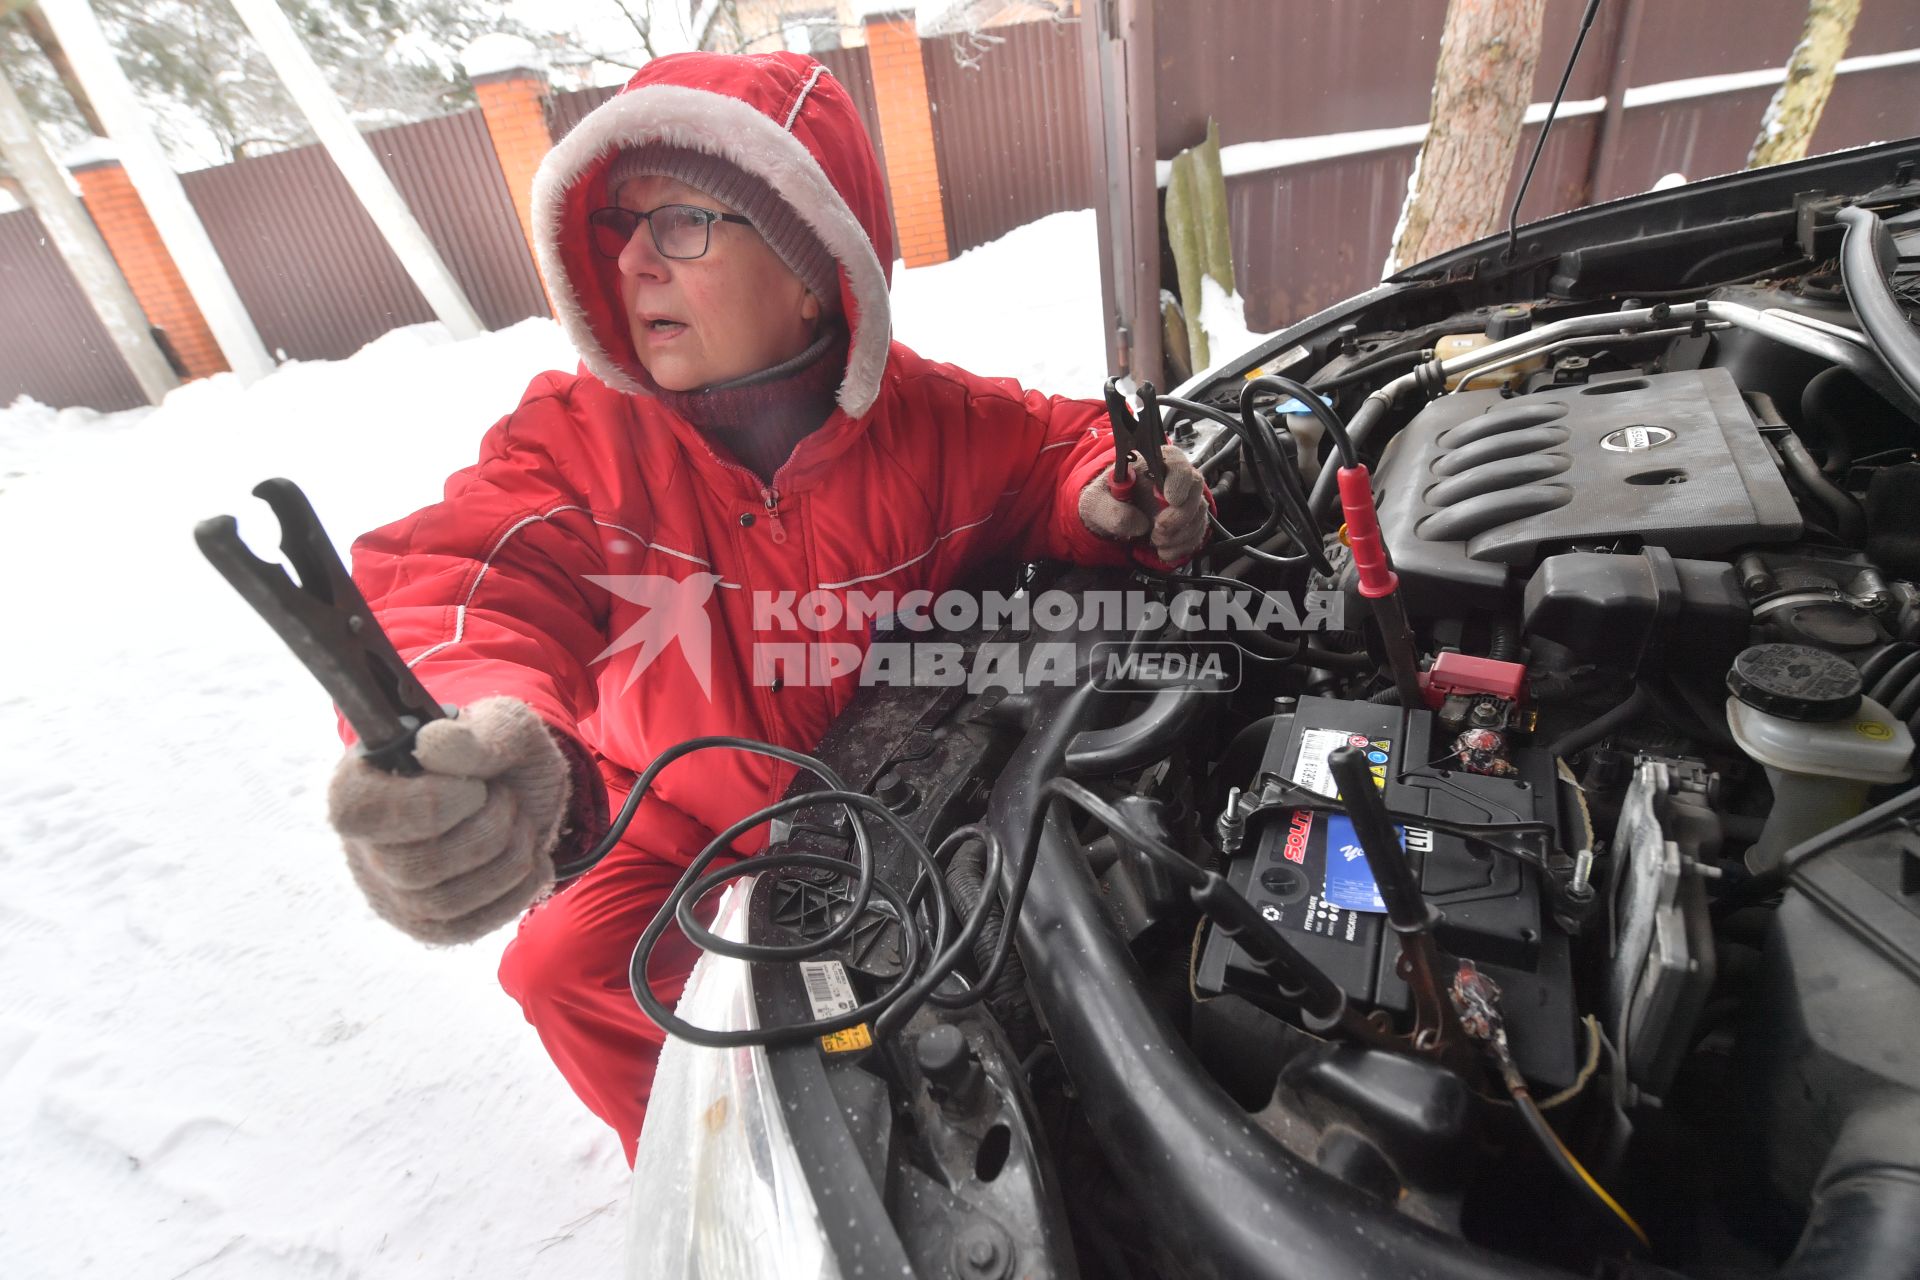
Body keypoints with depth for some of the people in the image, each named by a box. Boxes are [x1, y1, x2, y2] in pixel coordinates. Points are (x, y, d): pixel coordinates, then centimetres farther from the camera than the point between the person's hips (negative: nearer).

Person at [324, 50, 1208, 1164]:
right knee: (565, 967, -8)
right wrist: (456, 743, -59)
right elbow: (463, 579, -35)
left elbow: (1060, 445, -2)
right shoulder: (577, 435, -20)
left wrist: (1113, 497, -27)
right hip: (684, 807, 1)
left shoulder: (936, 422, -19)